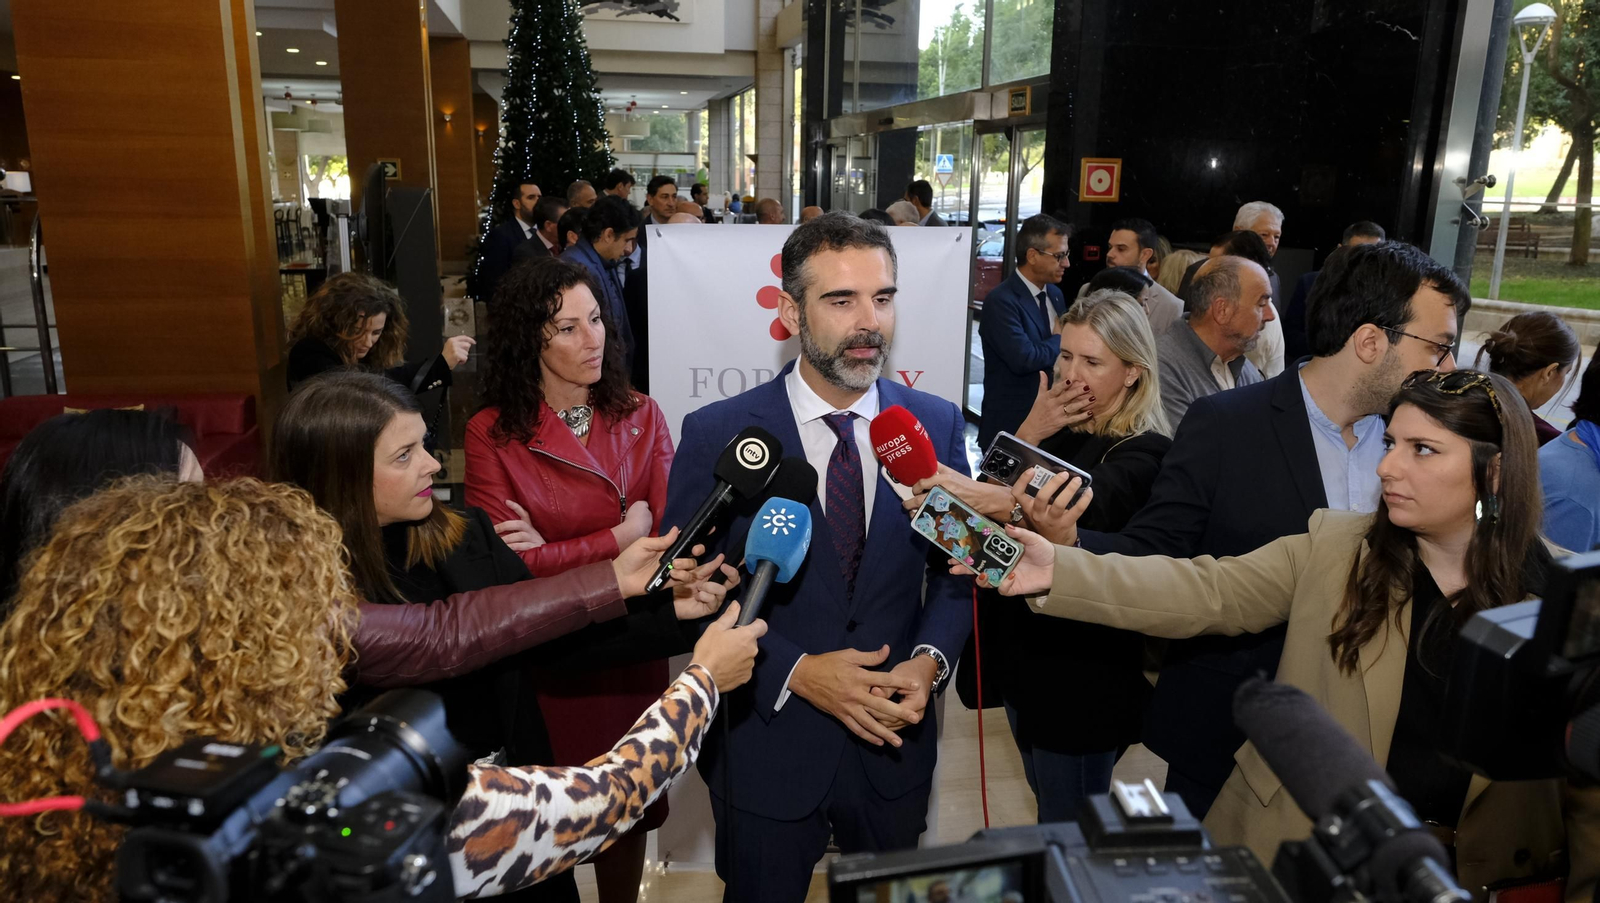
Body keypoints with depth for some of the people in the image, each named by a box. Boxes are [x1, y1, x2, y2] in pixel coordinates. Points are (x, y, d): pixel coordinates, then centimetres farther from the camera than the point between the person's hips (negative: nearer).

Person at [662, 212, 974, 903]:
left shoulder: (937, 425, -4)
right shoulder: (716, 435, -13)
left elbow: (958, 570, 3)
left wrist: (930, 660, -14)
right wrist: (795, 671, -20)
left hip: (895, 742, 3)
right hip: (767, 747, -2)